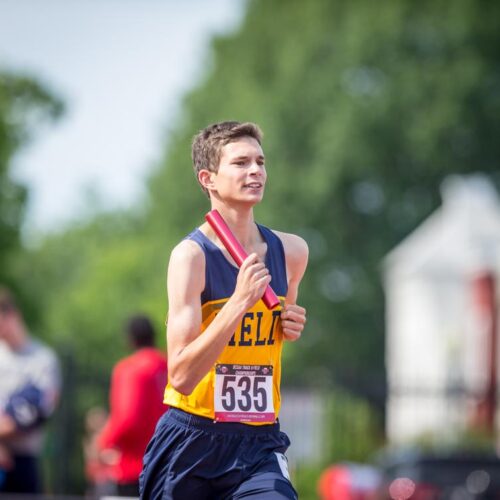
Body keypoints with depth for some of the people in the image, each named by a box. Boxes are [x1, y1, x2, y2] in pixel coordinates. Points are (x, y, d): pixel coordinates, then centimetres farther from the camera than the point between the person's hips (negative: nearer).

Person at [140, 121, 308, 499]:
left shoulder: (291, 252, 4)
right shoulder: (191, 255, -12)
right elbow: (181, 376, -21)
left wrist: (292, 325, 3)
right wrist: (239, 303, -28)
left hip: (260, 443, 3)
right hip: (193, 439, -3)